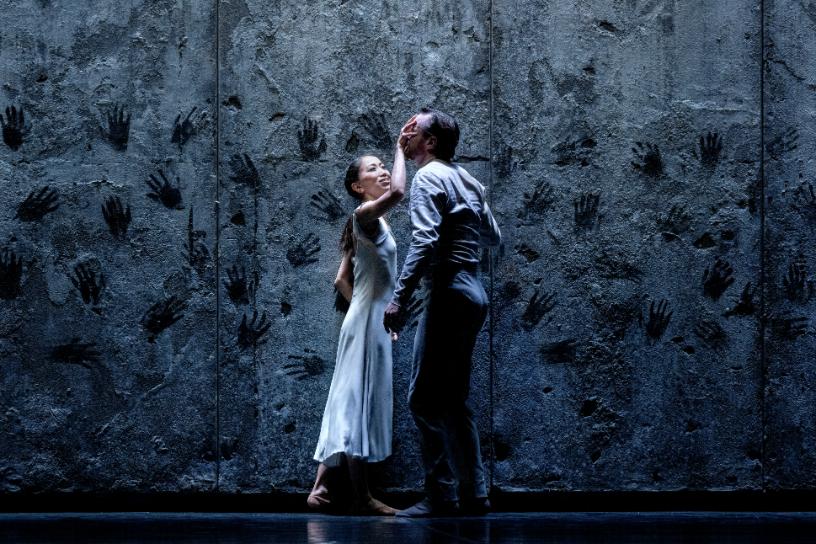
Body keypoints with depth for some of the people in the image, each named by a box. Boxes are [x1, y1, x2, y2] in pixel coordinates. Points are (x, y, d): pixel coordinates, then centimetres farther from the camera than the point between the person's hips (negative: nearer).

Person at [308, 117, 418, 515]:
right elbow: (397, 192, -33)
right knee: (361, 404, -7)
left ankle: (321, 487, 11)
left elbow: (341, 280, 19)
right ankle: (362, 497, -6)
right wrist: (400, 148, -21)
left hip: (370, 321, 10)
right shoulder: (366, 214, -11)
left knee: (352, 404, 9)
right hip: (368, 322, -10)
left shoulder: (370, 223, 17)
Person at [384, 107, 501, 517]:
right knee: (453, 400, 13)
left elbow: (425, 241, -20)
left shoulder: (428, 177, -7)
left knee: (425, 399, -8)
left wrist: (399, 298, -24)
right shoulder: (467, 180, 17)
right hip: (473, 293, 9)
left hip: (448, 294, -9)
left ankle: (441, 498, -11)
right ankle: (473, 494, 12)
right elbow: (493, 237, 24)